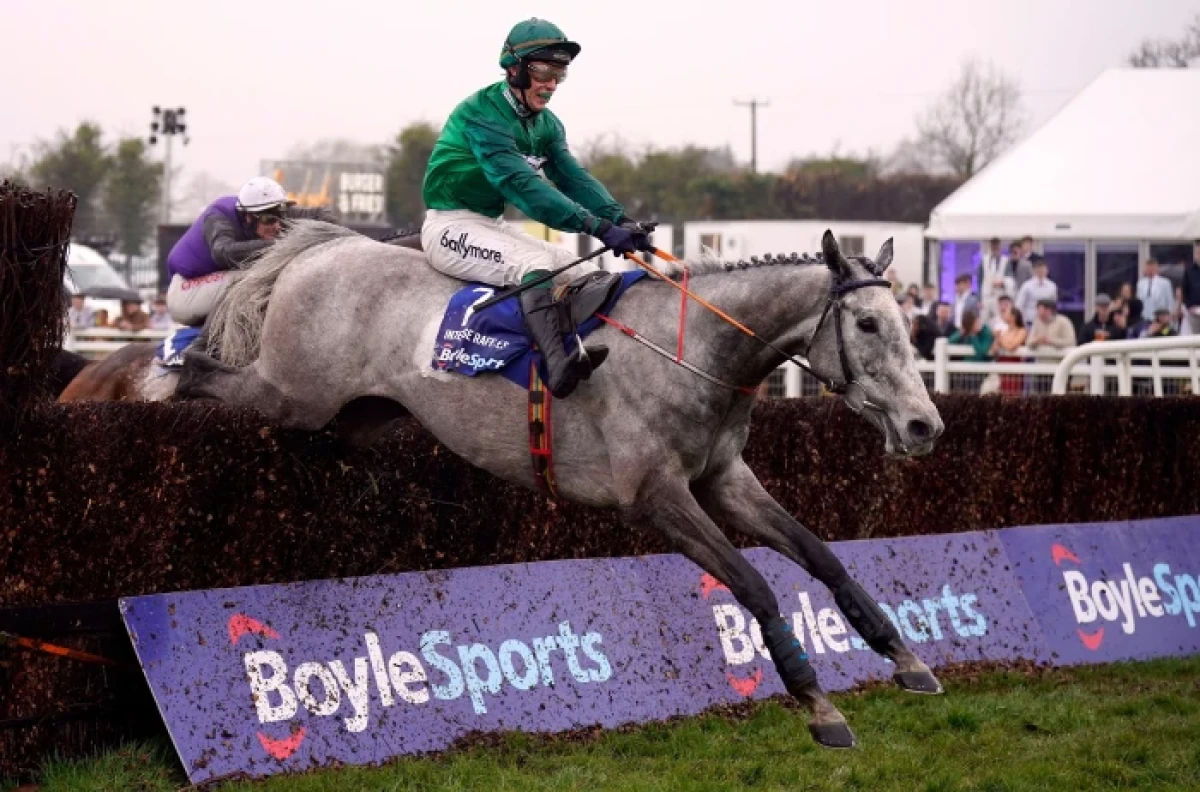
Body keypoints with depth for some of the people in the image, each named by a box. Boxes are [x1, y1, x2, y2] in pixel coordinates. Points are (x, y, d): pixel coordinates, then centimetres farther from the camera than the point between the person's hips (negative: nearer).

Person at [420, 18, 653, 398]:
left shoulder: (547, 125, 6)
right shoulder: (482, 115, -22)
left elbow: (574, 177, -4)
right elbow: (521, 183, -33)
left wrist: (620, 219, -24)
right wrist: (598, 226, -40)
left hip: (494, 225, 10)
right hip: (451, 226, -10)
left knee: (587, 272, -2)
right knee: (534, 263, -33)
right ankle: (559, 366, -52)